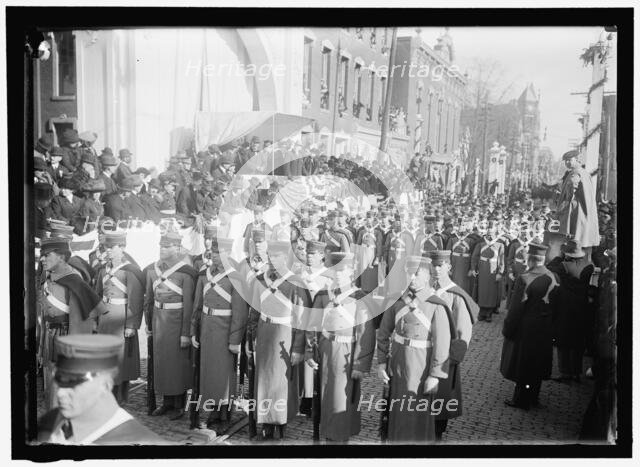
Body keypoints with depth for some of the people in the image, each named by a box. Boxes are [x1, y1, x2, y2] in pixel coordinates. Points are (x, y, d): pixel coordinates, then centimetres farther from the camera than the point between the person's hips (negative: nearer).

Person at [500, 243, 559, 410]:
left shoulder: (524, 279, -23)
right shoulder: (552, 278, -5)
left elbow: (515, 308, -19)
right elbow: (554, 303, 3)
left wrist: (507, 329, -10)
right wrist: (548, 320, 14)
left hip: (525, 329, -6)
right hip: (544, 330, 6)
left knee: (522, 364, 9)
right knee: (538, 363, 18)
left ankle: (521, 400, 19)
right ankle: (533, 398, 32)